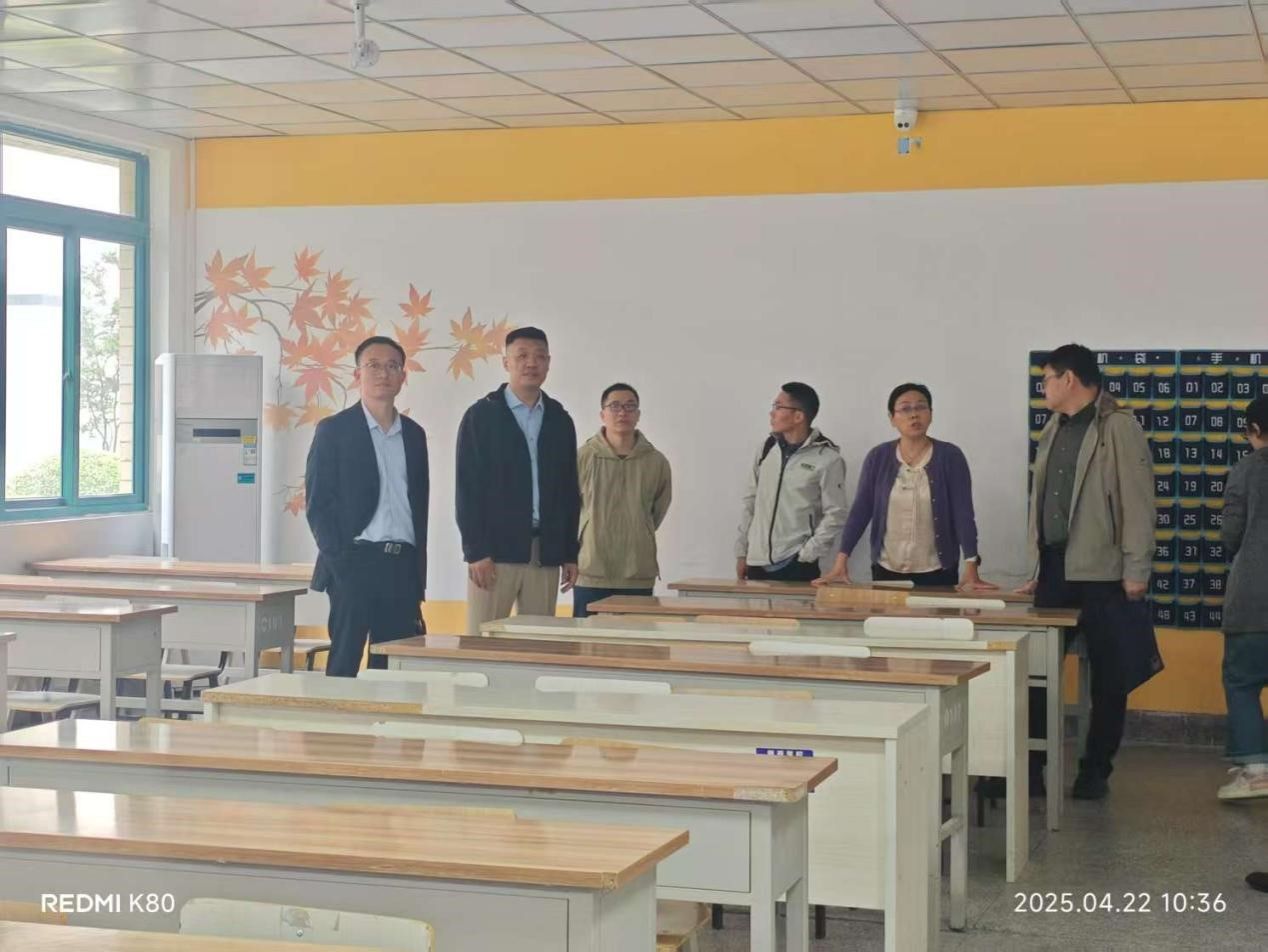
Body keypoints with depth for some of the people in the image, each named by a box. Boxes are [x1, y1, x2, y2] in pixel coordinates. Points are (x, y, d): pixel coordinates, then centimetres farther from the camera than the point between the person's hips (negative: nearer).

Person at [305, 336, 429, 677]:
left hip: (403, 564, 4)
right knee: (344, 662, -3)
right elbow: (317, 502, -3)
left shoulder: (414, 434, 14)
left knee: (393, 666, 3)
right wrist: (339, 560, -12)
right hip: (355, 562, -4)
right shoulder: (334, 430, 0)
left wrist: (418, 573, 13)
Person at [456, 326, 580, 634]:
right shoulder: (481, 415, 0)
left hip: (546, 553, 4)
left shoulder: (560, 420, 13)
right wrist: (475, 551, -11)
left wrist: (570, 553, 9)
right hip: (495, 549, -4)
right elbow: (467, 487, -4)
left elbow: (569, 490, 14)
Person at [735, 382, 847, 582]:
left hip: (796, 566, -5)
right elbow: (751, 501, 14)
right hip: (757, 562, 5)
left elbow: (835, 515, -7)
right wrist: (742, 552, 11)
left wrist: (806, 556, -12)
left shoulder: (827, 458, -6)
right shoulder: (767, 448, 9)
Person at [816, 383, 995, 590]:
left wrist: (971, 570, -18)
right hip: (887, 571, 2)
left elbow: (963, 513, -11)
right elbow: (860, 509, -3)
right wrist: (841, 562, -11)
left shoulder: (950, 456, -7)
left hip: (937, 573, -1)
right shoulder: (878, 457, -1)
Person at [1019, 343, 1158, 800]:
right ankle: (1030, 763, 15)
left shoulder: (1118, 427, -7)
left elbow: (1137, 501, -12)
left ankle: (1096, 771, 13)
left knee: (1108, 678, 3)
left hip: (1103, 573, -7)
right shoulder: (1053, 431, 14)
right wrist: (1039, 570, 16)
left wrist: (1137, 571, -16)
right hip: (1056, 570, 7)